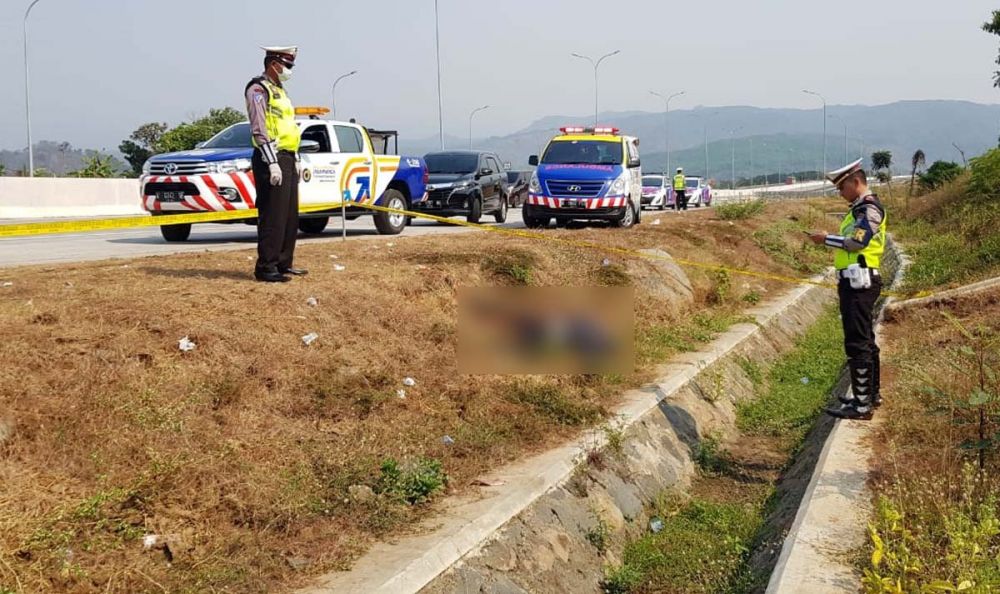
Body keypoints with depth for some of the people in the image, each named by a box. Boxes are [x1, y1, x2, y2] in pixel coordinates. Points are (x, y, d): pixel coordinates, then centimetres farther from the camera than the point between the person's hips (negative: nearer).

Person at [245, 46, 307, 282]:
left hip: (287, 159, 10)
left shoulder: (279, 90, 21)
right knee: (272, 216, -9)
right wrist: (272, 163, -21)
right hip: (271, 159, -10)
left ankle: (283, 263, 19)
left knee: (290, 216, 12)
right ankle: (265, 267, -6)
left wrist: (295, 159, 19)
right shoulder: (258, 89, -9)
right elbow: (259, 130, -17)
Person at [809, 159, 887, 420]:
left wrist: (827, 239, -11)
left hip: (859, 283, -11)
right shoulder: (860, 208, 20)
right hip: (855, 282, 11)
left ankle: (862, 404, -8)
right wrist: (832, 242, 8)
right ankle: (871, 393, 31)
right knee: (865, 340, 19)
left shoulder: (869, 207, -12)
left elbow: (858, 241, -20)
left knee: (857, 343, -10)